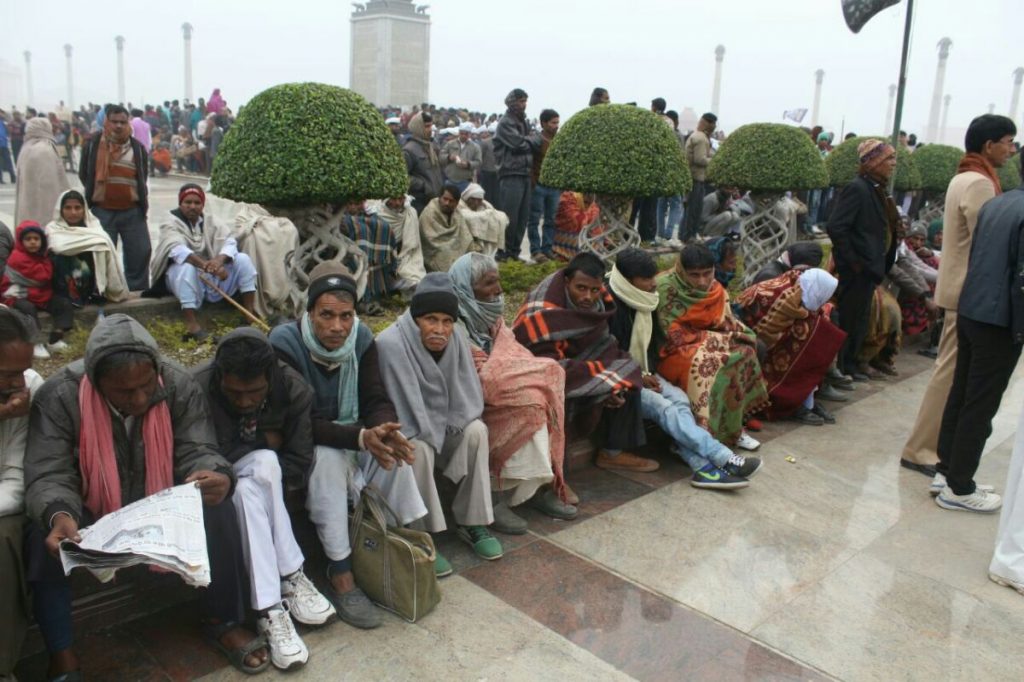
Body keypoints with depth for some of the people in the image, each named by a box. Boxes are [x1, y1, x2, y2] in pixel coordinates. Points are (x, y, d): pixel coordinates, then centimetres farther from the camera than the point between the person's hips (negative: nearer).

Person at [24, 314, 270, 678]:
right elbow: (48, 476, -23)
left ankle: (223, 622, -4)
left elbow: (196, 452, -18)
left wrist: (217, 476, -43)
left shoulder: (179, 386, -18)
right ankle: (62, 656, -12)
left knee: (218, 513, -25)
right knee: (45, 539, -31)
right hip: (90, 516, -1)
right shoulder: (58, 397, -22)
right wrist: (59, 516, -46)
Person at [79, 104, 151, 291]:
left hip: (133, 211, 1)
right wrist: (96, 192, 9)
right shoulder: (93, 145, 0)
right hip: (102, 211, -1)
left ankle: (139, 293, 15)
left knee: (141, 253, 3)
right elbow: (84, 175, 9)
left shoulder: (137, 147, 4)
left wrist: (138, 195, 5)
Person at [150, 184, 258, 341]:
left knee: (242, 259, -13)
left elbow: (229, 242, -9)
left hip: (213, 277, 4)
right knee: (187, 266, -36)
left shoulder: (211, 222, 8)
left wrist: (220, 259, -34)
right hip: (180, 275, -4)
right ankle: (191, 325, -45)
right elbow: (178, 250, -24)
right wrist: (205, 265, -42)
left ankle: (250, 315, -18)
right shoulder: (171, 223, -4)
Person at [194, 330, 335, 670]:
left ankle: (269, 609, -27)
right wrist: (263, 441, -18)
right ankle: (290, 578, -25)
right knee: (263, 465, -33)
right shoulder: (197, 389, -24)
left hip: (263, 483, 2)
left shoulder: (293, 388, -16)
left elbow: (299, 465, -14)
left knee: (248, 491, -33)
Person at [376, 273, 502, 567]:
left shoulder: (456, 338, -10)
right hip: (405, 434, -5)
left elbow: (468, 399, -4)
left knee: (476, 431, -20)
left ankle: (472, 523, -7)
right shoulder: (391, 343, -27)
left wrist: (444, 426, -14)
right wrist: (435, 431, -17)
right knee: (419, 449, -34)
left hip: (441, 428, 5)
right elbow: (405, 409, -26)